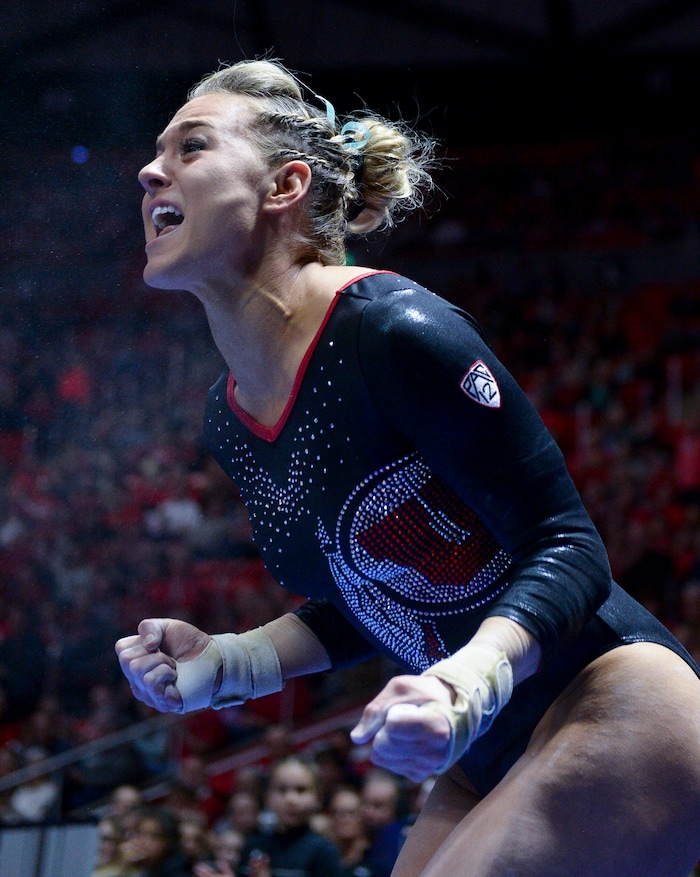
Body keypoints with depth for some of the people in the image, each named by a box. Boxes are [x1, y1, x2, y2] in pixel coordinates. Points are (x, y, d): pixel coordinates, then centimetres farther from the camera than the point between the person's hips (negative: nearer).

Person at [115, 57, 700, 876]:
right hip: (488, 765, 8)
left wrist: (466, 685, -35)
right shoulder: (229, 418, 4)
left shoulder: (397, 332, -21)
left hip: (613, 714, -8)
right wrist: (222, 664, 0)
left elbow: (569, 549, -18)